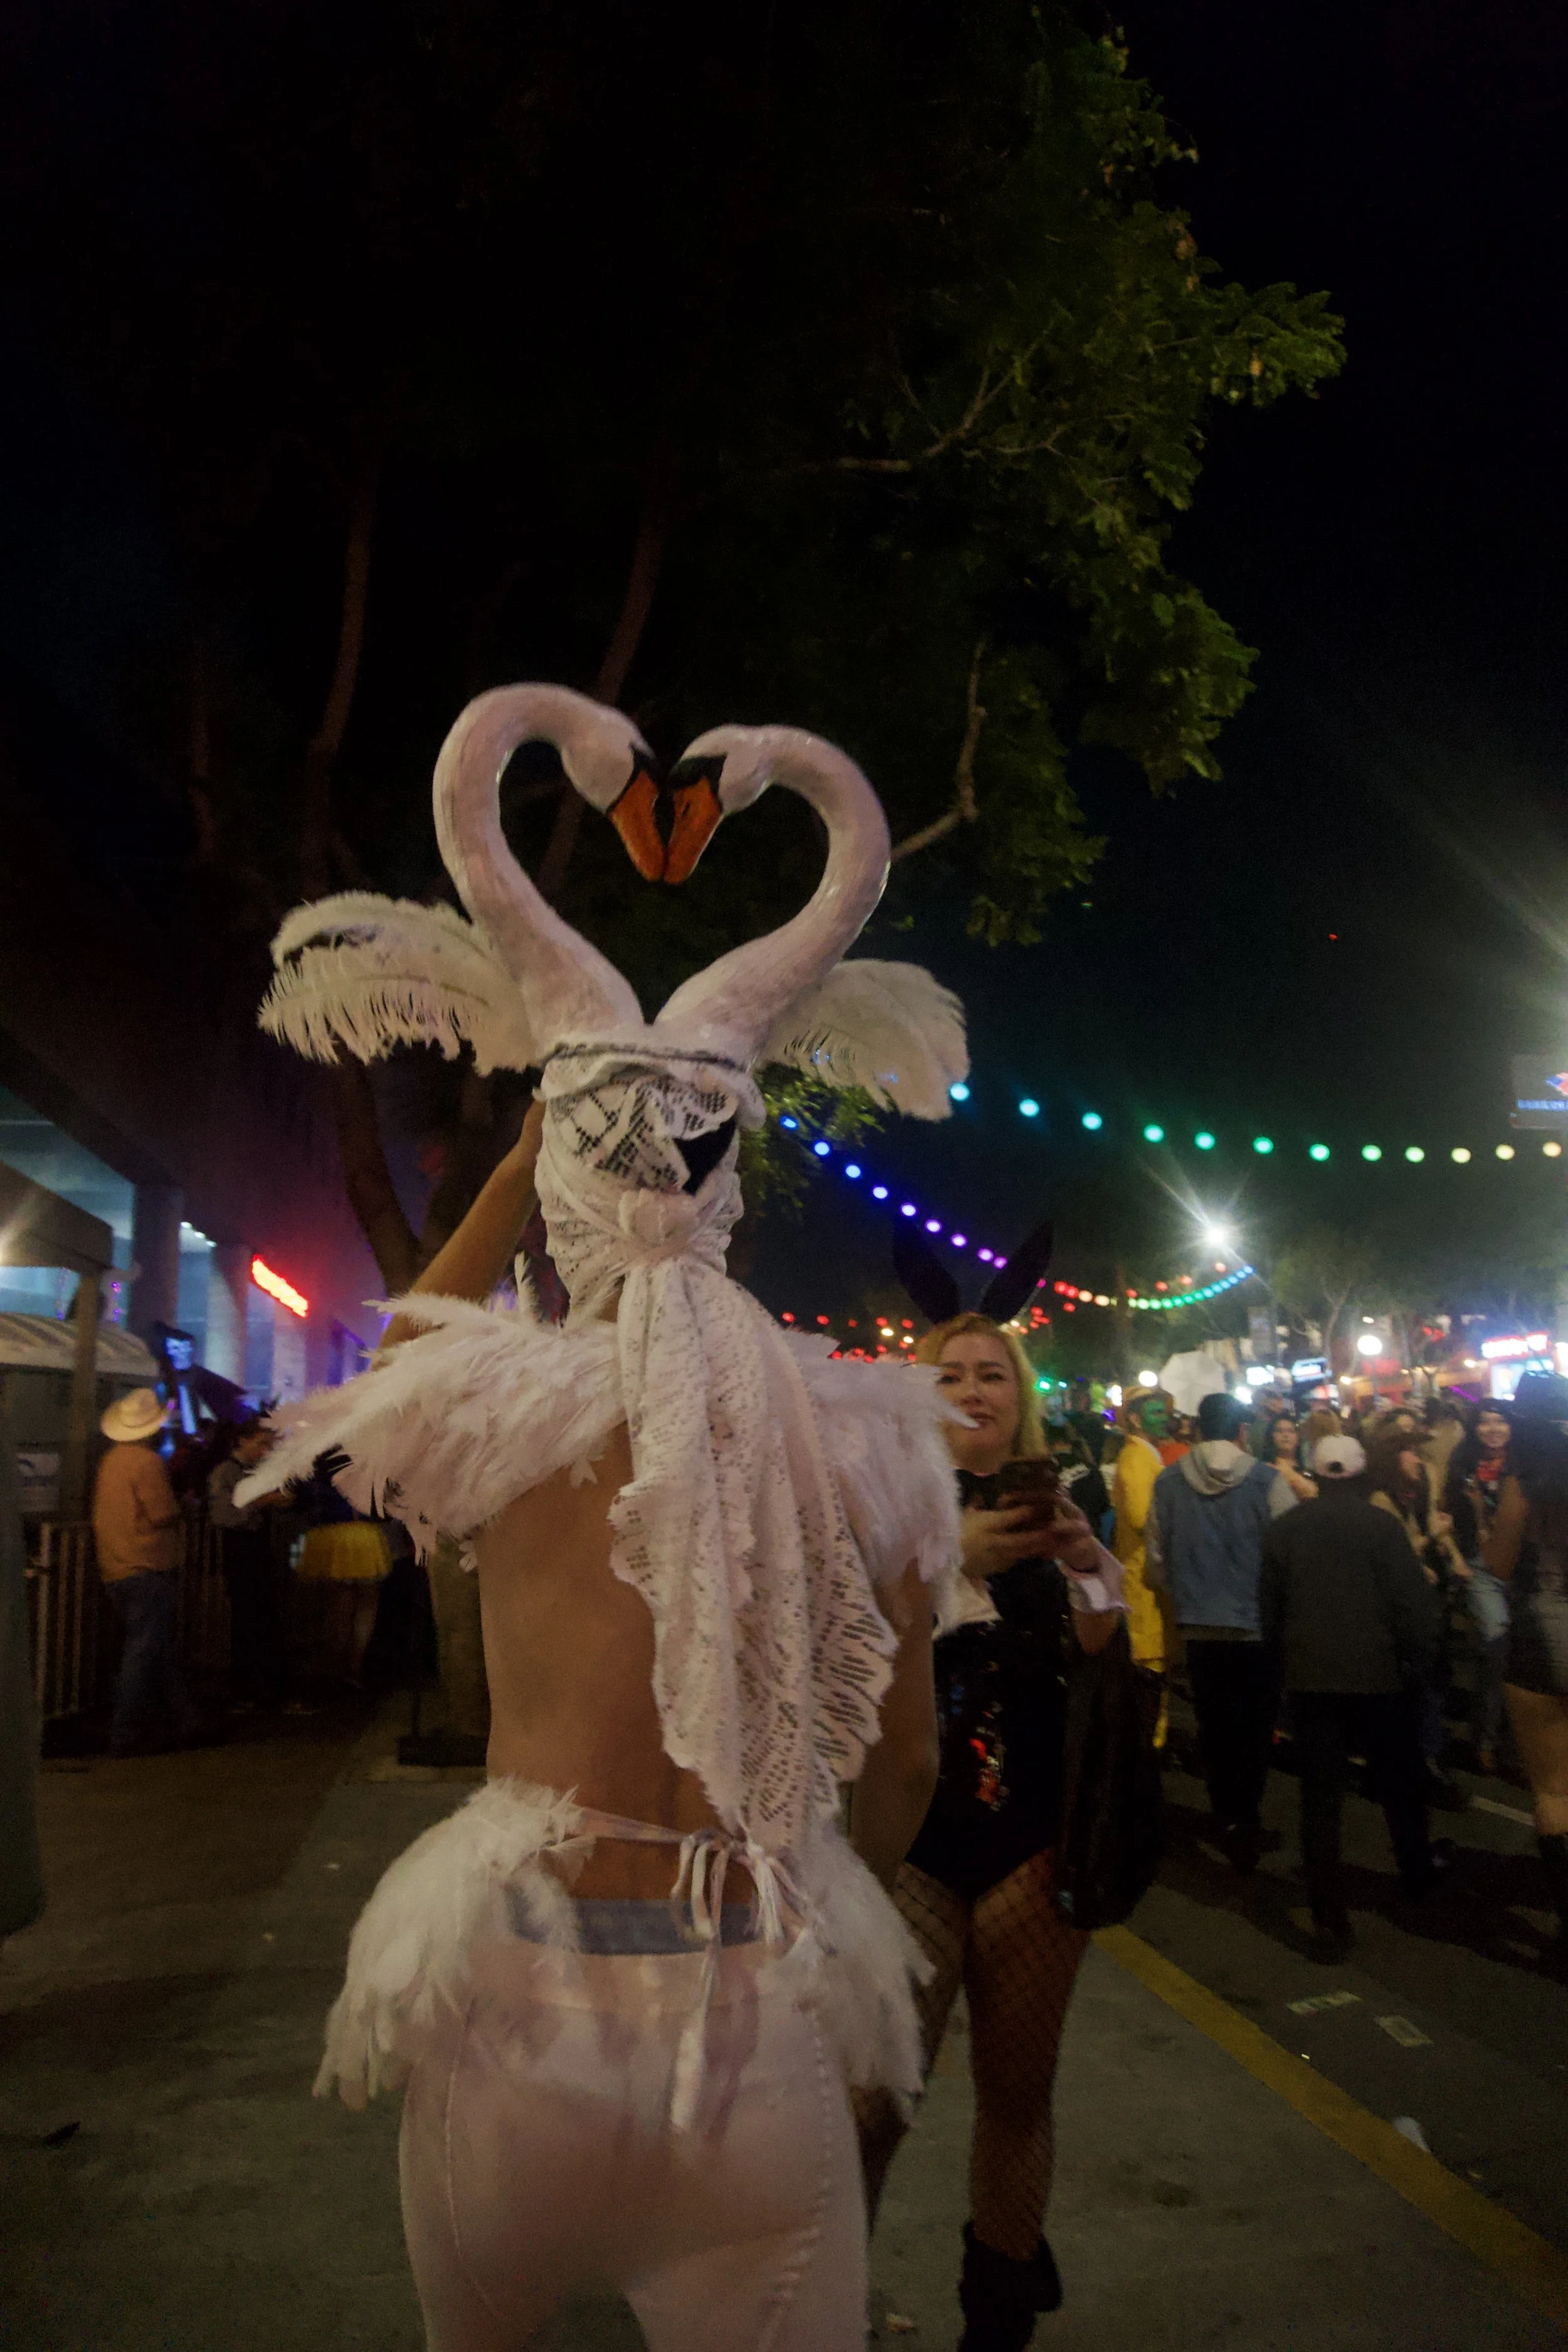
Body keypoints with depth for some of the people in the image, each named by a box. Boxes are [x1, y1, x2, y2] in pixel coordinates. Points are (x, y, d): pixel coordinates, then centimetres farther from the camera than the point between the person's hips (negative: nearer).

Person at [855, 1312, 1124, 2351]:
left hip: (1034, 1836, 3)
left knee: (1019, 2089, 14)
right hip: (910, 1833, -2)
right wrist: (953, 1555, -31)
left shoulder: (1057, 1510, 5)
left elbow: (1100, 1661, 0)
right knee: (874, 2099, -9)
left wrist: (1092, 1567, -19)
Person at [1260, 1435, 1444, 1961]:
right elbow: (1414, 1603, -12)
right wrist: (1418, 1666, 1)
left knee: (1320, 1795, 5)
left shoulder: (1283, 1528, -1)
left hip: (1309, 1678, 2)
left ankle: (1328, 1922, 5)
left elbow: (1269, 1611, 5)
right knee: (1400, 1781, 22)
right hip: (1378, 1676, -1)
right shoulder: (1379, 1524, -11)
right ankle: (1417, 1871, 43)